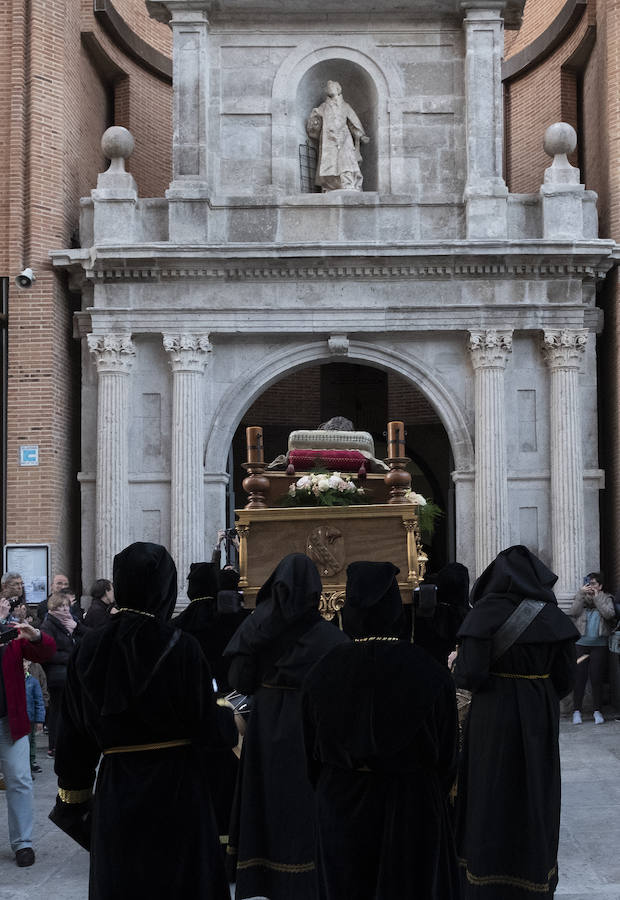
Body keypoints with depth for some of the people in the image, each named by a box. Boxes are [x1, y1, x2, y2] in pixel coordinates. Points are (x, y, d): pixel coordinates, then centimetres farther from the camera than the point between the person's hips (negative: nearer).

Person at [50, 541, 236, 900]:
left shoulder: (92, 646, -5)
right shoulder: (181, 647, -15)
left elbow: (75, 726, 1)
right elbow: (209, 725, -12)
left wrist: (73, 791, 12)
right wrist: (230, 716, 10)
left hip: (116, 787, 3)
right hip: (176, 786, -3)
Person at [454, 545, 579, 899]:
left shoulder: (487, 613, -13)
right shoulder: (552, 615, -2)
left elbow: (471, 675, -19)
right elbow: (566, 678, -1)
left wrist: (458, 667, 3)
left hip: (494, 715, -3)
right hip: (541, 717, 3)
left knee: (492, 799, 8)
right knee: (536, 795, 16)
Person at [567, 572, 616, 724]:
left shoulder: (606, 598, 8)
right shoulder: (580, 597, 9)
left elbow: (610, 614, -10)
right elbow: (572, 612, -7)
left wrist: (597, 597, -8)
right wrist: (581, 593, -12)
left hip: (599, 644, 0)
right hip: (581, 643, 0)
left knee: (597, 677, -1)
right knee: (579, 677, -3)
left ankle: (597, 710, 8)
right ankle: (577, 710, 3)